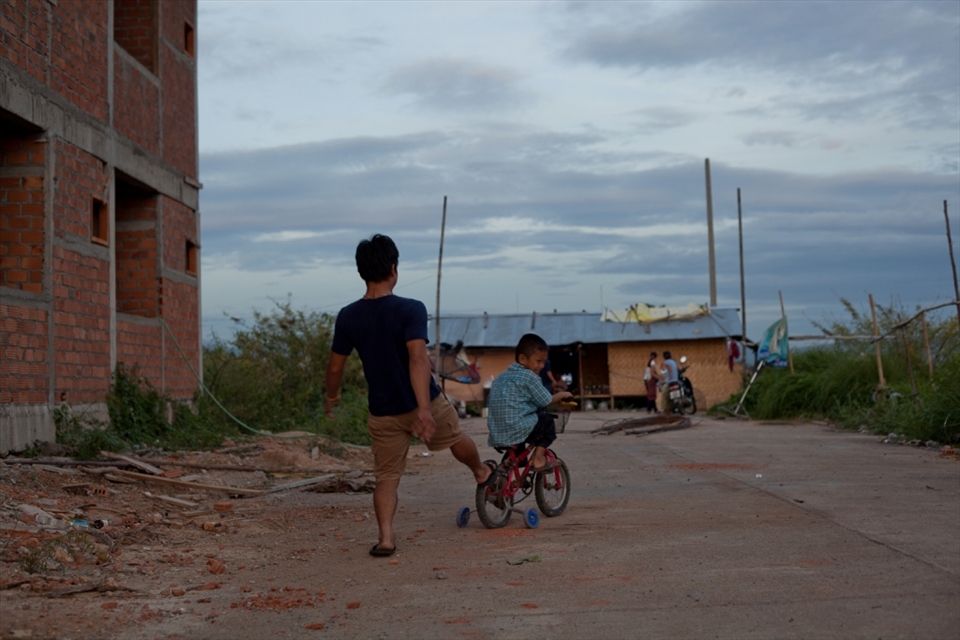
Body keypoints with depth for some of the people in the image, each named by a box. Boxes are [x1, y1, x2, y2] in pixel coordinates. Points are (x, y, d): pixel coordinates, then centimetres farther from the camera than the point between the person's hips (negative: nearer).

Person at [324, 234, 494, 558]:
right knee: (455, 437, 28)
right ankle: (481, 472, 54)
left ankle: (386, 537, -4)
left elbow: (335, 366, 2)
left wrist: (331, 397, 21)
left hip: (383, 413, 2)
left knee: (387, 477, 10)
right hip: (424, 404, -2)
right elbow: (418, 358, -29)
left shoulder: (348, 317, -6)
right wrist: (424, 409, -34)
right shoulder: (411, 310, -18)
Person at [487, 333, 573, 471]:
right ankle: (538, 459, 7)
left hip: (497, 434, 7)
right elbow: (546, 401, 1)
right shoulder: (529, 376, -5)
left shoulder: (502, 377, 19)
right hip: (517, 431, -7)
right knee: (547, 421, 12)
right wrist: (562, 394, 19)